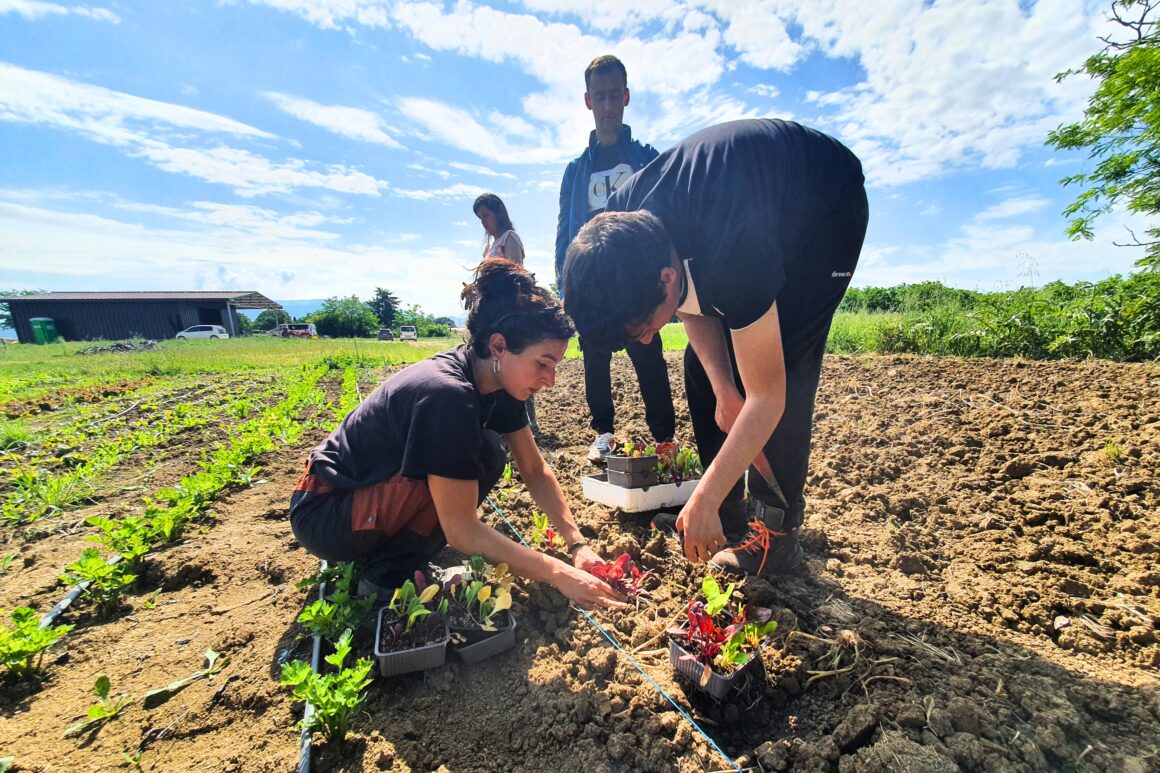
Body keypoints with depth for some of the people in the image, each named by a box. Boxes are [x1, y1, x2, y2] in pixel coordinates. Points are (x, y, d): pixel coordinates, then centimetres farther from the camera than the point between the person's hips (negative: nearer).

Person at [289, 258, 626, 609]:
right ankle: (386, 574, -7)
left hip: (376, 491, 9)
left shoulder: (495, 380, -7)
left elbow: (536, 471, -2)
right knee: (483, 456, -24)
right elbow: (461, 530, -30)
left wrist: (577, 542, -11)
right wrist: (559, 574, -27)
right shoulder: (446, 394, -33)